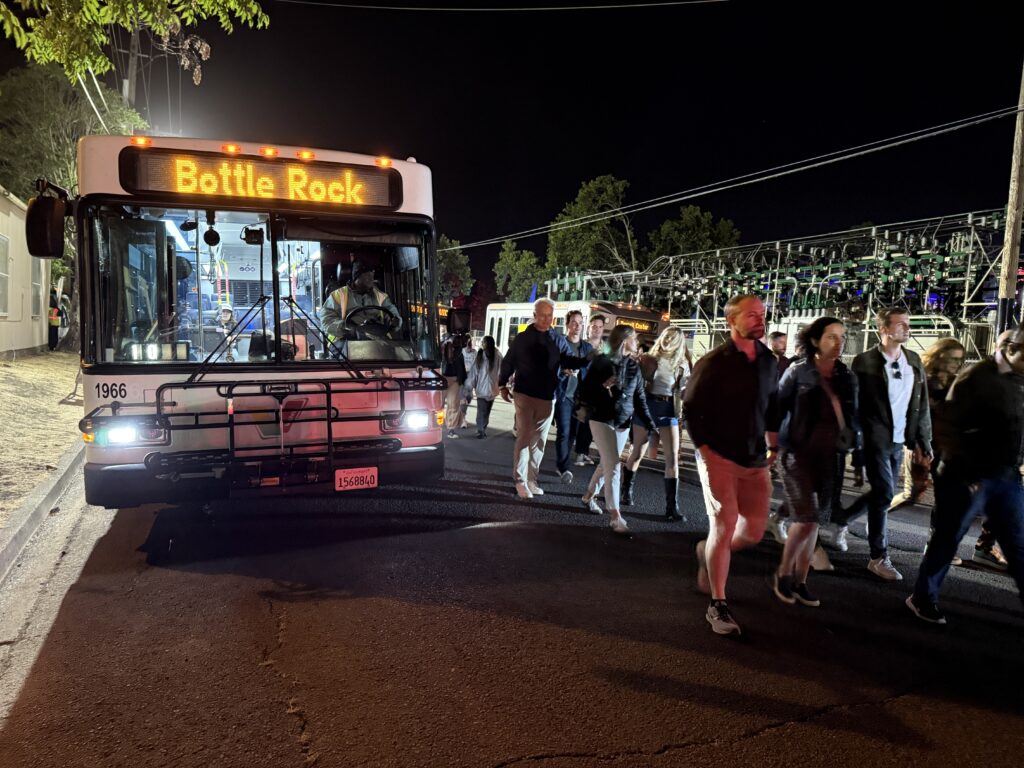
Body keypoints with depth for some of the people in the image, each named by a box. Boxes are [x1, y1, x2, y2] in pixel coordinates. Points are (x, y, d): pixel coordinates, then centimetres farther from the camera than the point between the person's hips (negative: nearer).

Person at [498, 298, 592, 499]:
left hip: (547, 397, 3)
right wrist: (503, 385, 3)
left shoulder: (558, 340, 5)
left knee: (539, 441, 9)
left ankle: (531, 479, 19)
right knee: (524, 438, -4)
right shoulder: (522, 338, 0)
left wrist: (589, 360, -13)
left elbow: (569, 361, 2)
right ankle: (521, 481, 2)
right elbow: (508, 363, 5)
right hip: (525, 395, -3)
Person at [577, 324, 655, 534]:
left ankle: (589, 495, 38)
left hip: (623, 422, 5)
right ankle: (614, 515, -6)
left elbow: (639, 398, 10)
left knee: (606, 463, 14)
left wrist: (650, 424, 5)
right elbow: (585, 390, -6)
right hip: (602, 419, -5)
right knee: (612, 465, -11)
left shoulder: (634, 367, 7)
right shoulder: (602, 362, -7)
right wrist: (602, 386, -24)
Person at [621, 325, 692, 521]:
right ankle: (626, 491, 32)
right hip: (646, 406, -2)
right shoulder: (648, 360, -3)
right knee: (637, 453, 10)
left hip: (668, 411, 2)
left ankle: (672, 507, -2)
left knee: (672, 459, -6)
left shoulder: (682, 364, 4)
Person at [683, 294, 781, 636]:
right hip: (719, 458, -5)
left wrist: (772, 446, 14)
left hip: (755, 461, 5)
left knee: (754, 530, 7)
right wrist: (706, 453, -11)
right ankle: (717, 606, 5)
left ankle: (709, 552, 38)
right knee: (724, 527, -8)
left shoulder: (768, 361, 7)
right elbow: (690, 409, -7)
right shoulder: (713, 362, -9)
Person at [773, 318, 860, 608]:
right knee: (807, 518, -11)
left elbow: (852, 416, 13)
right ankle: (783, 574, 9)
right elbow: (779, 409, -1)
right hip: (799, 452, -4)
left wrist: (852, 439, -2)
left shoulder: (847, 377, 7)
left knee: (815, 521, 8)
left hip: (831, 456, 4)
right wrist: (774, 445, -5)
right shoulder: (797, 372, -4)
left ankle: (800, 581, 20)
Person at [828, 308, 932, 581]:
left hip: (898, 442, 6)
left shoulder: (913, 361, 8)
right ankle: (879, 558, 6)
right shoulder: (865, 362, -9)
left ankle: (841, 520, 36)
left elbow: (922, 406, 11)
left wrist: (923, 442, 6)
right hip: (875, 439, -6)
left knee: (882, 494, 12)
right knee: (884, 493, -7)